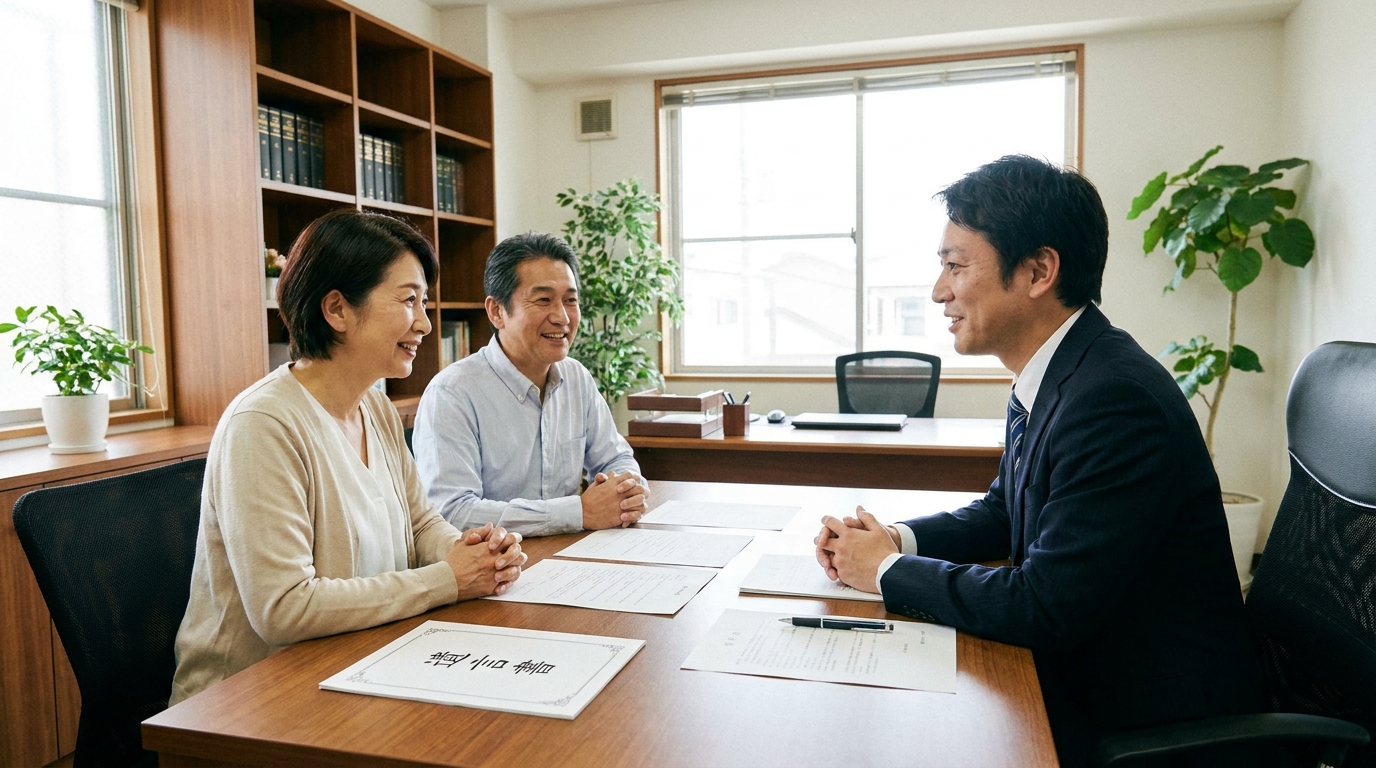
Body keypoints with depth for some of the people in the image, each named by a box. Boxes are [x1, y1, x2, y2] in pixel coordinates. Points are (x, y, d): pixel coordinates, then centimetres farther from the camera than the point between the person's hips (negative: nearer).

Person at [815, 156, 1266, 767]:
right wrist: (896, 538, -4)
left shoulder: (1117, 400, -27)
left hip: (1147, 719, -7)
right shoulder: (1048, 376, 2)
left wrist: (886, 569, -14)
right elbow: (1004, 512, 14)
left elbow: (1044, 608, -27)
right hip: (1080, 670, 8)